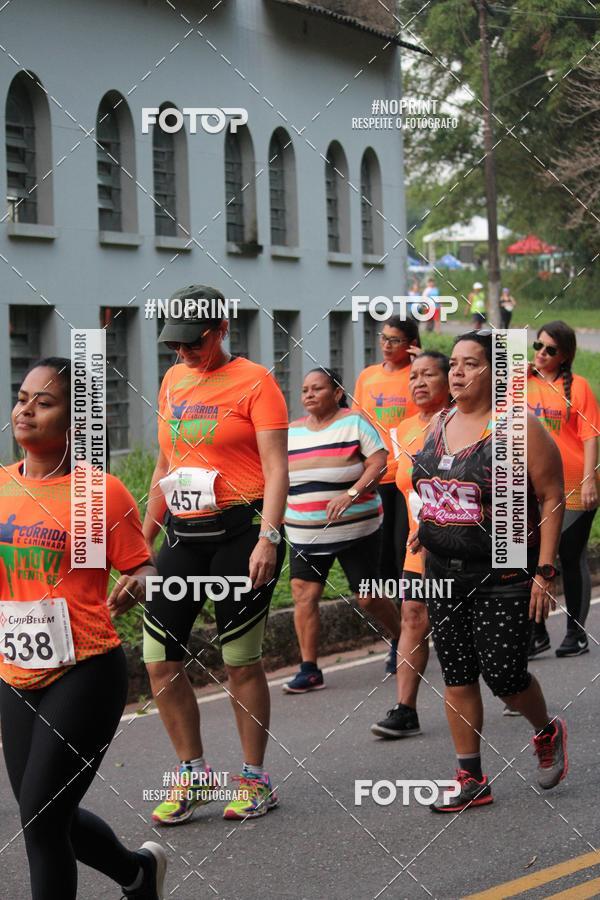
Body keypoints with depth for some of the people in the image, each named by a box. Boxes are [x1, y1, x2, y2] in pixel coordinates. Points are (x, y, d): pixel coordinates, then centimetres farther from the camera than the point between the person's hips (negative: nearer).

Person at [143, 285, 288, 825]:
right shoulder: (173, 381, 14)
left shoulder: (253, 381, -5)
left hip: (240, 531, -6)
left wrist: (267, 537, -21)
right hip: (182, 534, 6)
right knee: (160, 659, 1)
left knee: (241, 659, 0)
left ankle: (256, 780, 13)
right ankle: (193, 774, 16)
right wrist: (144, 537, 21)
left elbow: (276, 468, -11)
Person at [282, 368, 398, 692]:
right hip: (305, 534, 4)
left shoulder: (354, 422, -5)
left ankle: (402, 639, 30)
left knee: (369, 598, 2)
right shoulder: (292, 431, 8)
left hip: (355, 529, -4)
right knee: (304, 594, -8)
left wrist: (351, 493, -24)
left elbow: (379, 462, -12)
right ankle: (309, 669, -3)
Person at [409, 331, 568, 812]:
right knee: (457, 677, 6)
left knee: (504, 674, -6)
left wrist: (544, 572, -14)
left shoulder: (517, 427, -11)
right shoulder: (439, 425, 9)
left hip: (504, 577, -6)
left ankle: (548, 732, 26)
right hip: (445, 574, 6)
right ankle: (472, 781, 14)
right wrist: (425, 528, 9)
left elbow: (553, 498, -10)